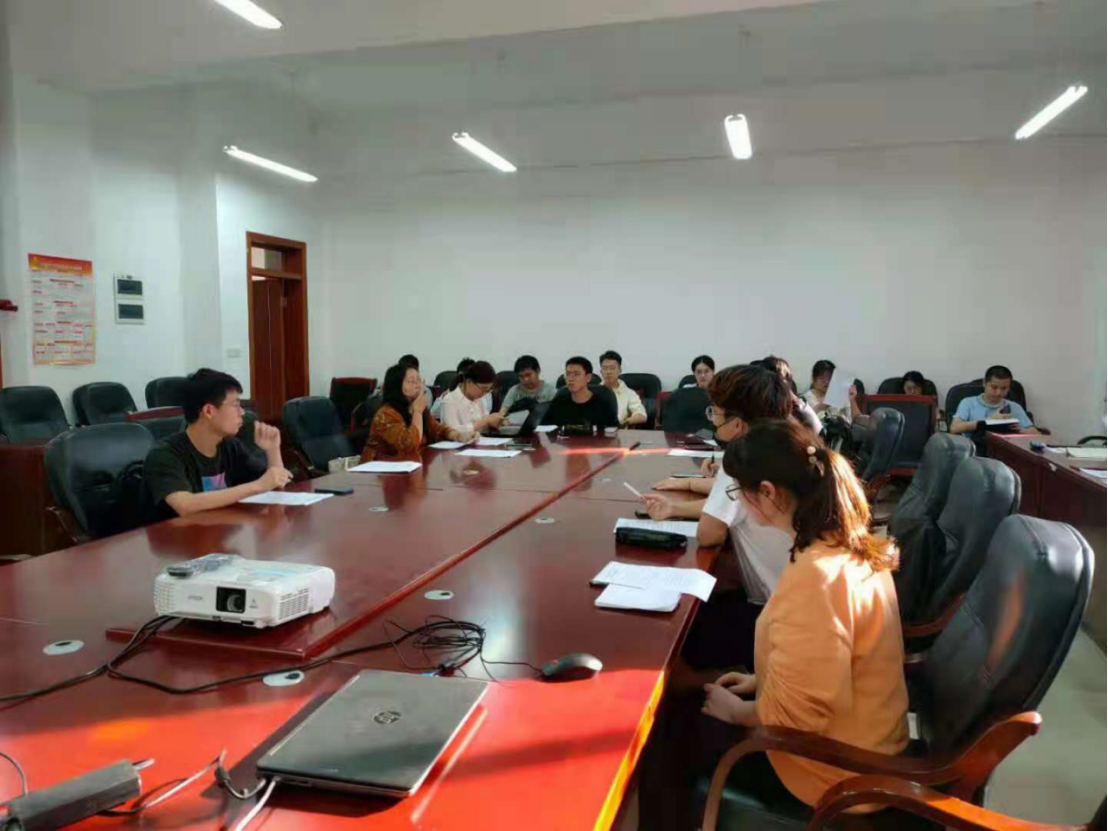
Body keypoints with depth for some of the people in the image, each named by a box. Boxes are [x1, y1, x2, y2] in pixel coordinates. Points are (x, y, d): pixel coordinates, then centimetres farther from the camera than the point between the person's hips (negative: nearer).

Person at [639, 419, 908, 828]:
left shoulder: (815, 576, -33)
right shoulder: (850, 544, -4)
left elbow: (798, 712, -28)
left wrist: (734, 710, -11)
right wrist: (760, 680, 10)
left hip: (830, 763, -8)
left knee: (667, 731, 5)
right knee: (695, 705, 19)